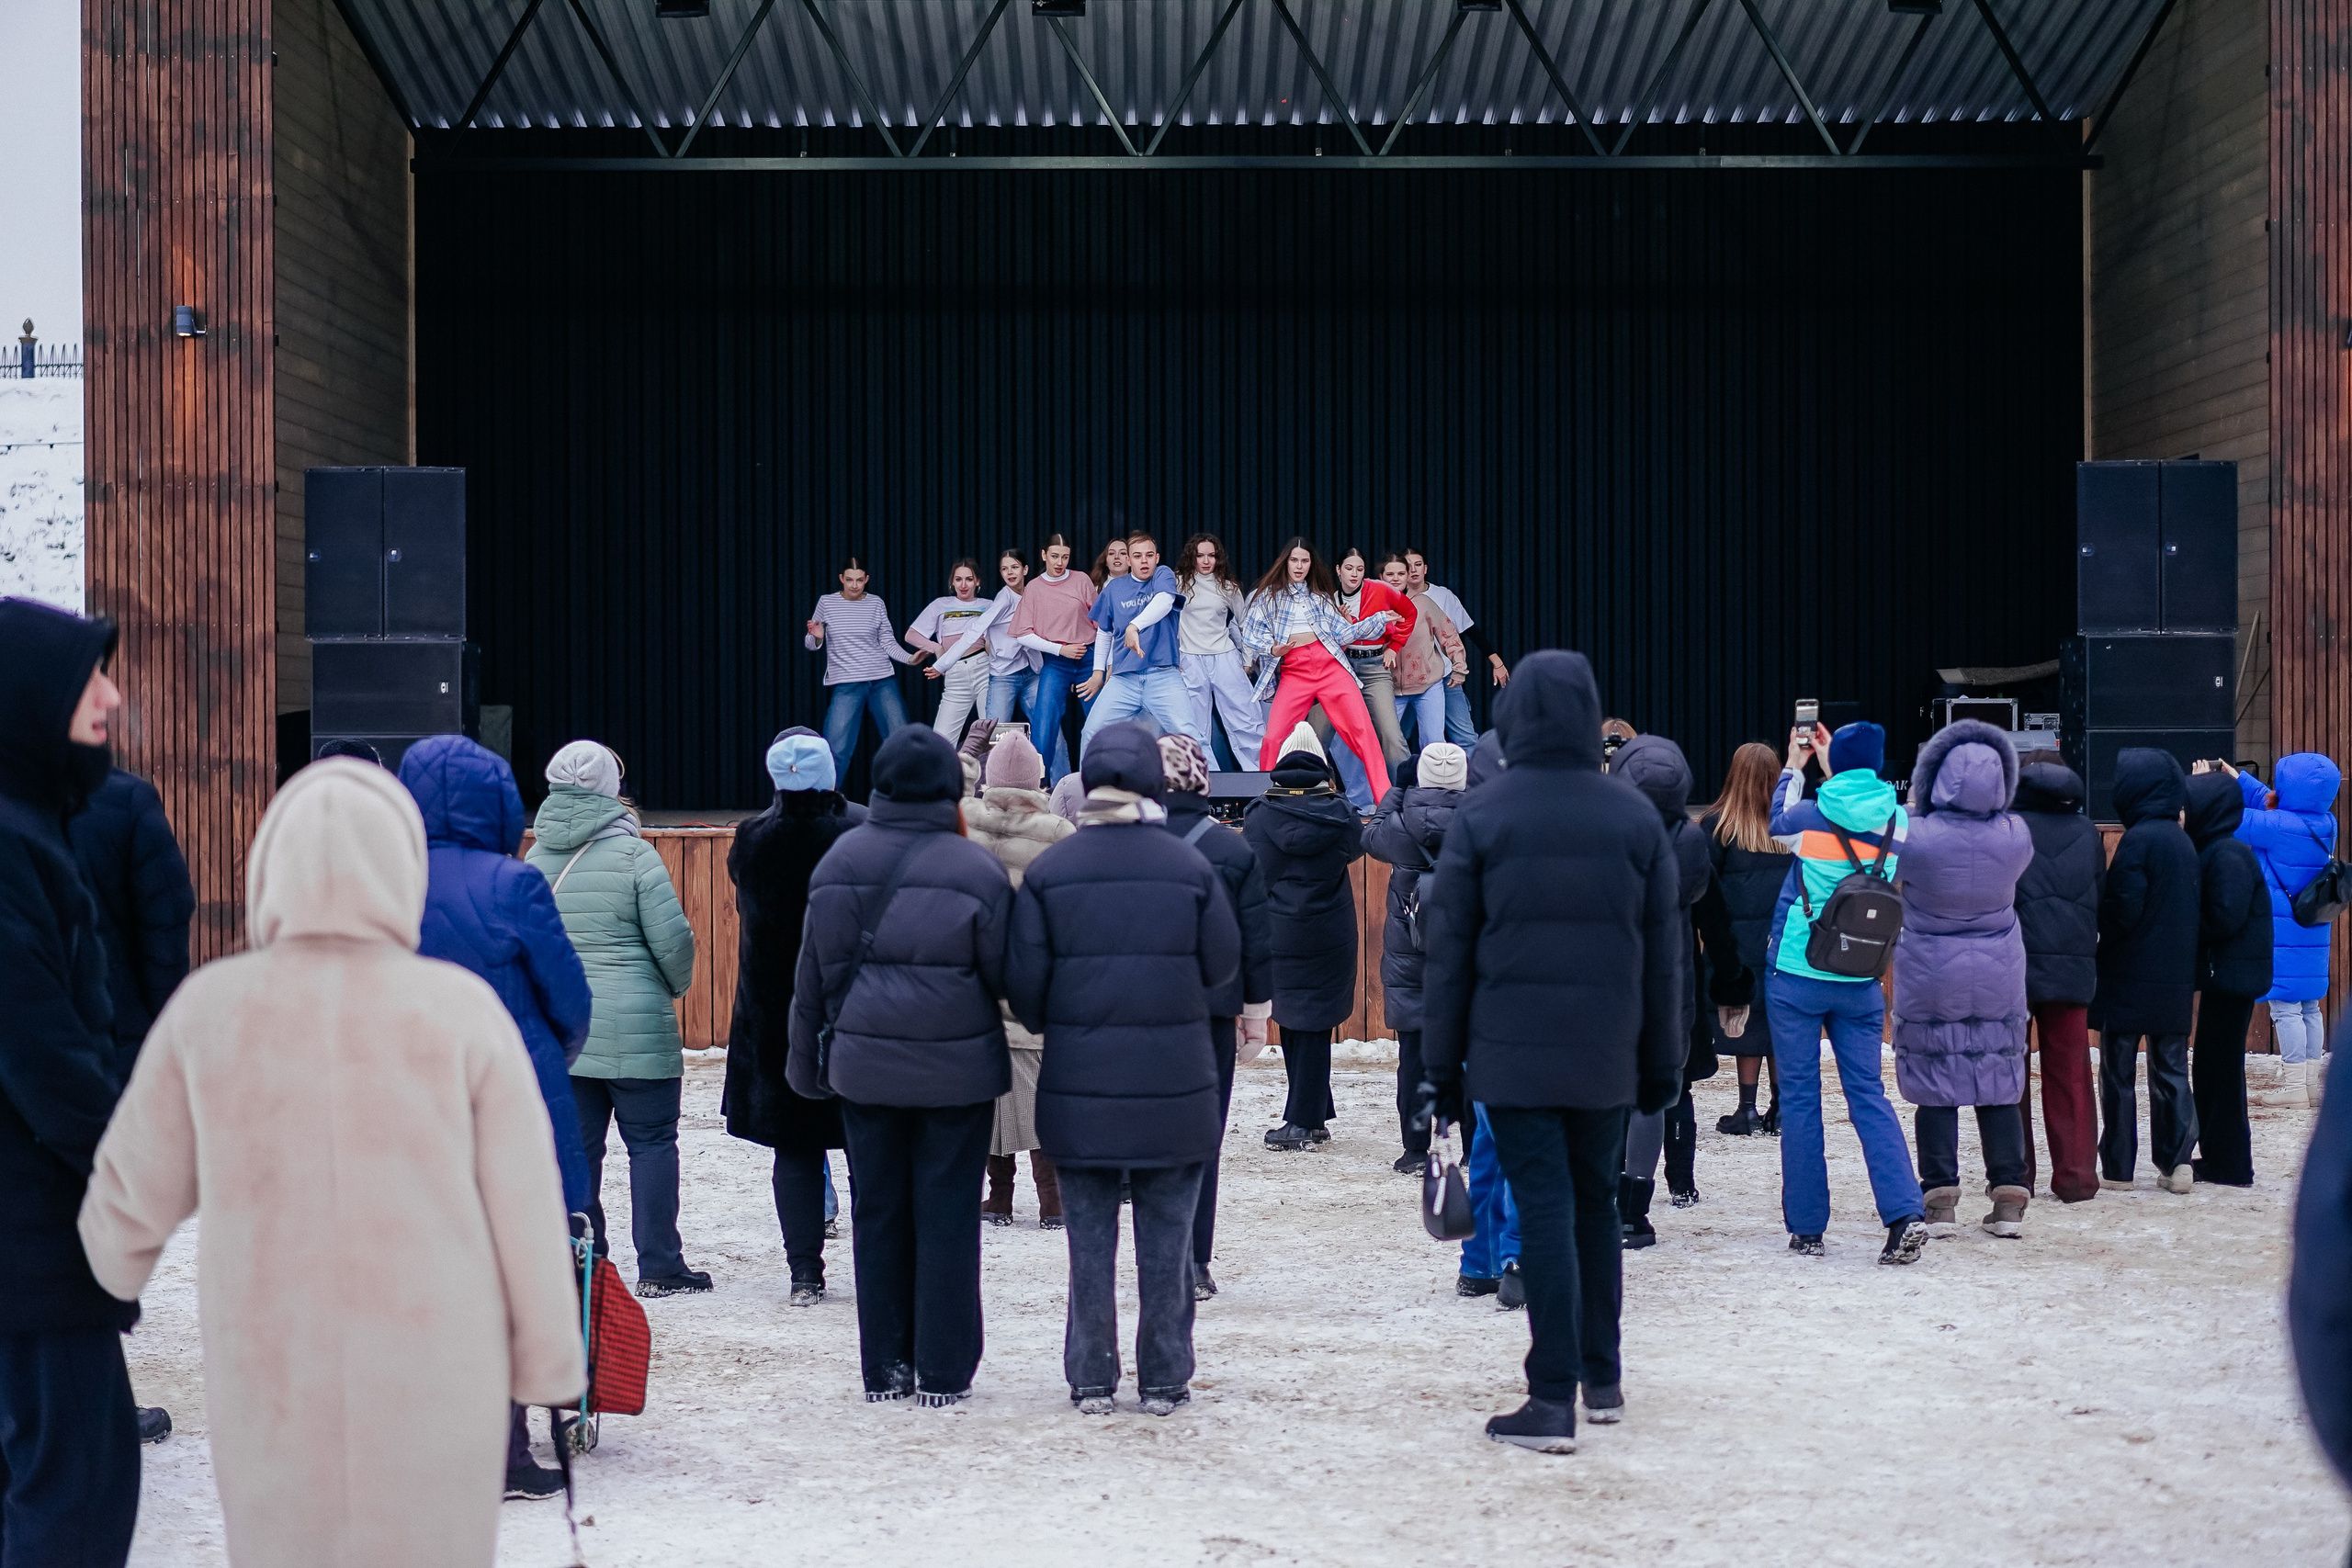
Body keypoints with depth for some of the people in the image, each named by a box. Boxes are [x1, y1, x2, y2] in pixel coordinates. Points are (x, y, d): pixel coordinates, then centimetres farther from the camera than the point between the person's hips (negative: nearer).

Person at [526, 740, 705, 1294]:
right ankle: (659, 1267, 5)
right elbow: (673, 938, -10)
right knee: (651, 1142, 3)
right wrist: (676, 985, 10)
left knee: (575, 1145, 10)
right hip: (634, 1030, -5)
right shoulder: (634, 856, -10)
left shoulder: (534, 861, 5)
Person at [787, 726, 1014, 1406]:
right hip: (956, 1070, -3)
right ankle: (943, 1370, 9)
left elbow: (813, 974, 8)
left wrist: (808, 1062, 16)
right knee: (947, 1216, 5)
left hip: (864, 1067, 4)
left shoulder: (839, 862, 1)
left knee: (878, 1215, 12)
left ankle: (884, 1368, 17)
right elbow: (1007, 976, -8)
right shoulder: (975, 871, -13)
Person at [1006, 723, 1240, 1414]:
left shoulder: (1048, 871, -5)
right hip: (1173, 1081, 0)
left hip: (1078, 1085, 0)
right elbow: (1224, 964, 1)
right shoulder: (1190, 866, -5)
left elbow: (1023, 981, -4)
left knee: (1090, 1237, 9)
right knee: (1166, 1237, 8)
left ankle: (1092, 1380, 13)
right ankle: (1164, 1379, 13)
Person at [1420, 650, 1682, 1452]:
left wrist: (1443, 1068, 2)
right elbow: (1663, 954, 6)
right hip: (1603, 1056, 3)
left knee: (1544, 1212, -3)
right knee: (1595, 1205, 17)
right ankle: (1601, 1378, 26)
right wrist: (1662, 1063, 14)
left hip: (1511, 1054, -3)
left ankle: (1554, 1399, -5)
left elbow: (1448, 951, -4)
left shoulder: (1481, 815, -5)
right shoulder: (1635, 817, 2)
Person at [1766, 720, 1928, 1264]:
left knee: (1799, 1097, 4)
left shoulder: (1809, 818, -9)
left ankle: (1806, 1227, 7)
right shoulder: (1898, 820, -2)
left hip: (1795, 976, -3)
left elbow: (1777, 822, 15)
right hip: (1860, 981, 3)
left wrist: (1793, 769, 28)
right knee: (1868, 1094, 6)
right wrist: (1828, 766, 28)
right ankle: (1905, 1213, -10)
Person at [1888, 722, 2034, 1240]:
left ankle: (1940, 1198, 5)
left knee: (1935, 1088, 6)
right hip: (1998, 980, 3)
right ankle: (2010, 1200, 11)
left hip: (1930, 983, -3)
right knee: (1999, 1086, 11)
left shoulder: (1916, 837, -21)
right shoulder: (2016, 835, -11)